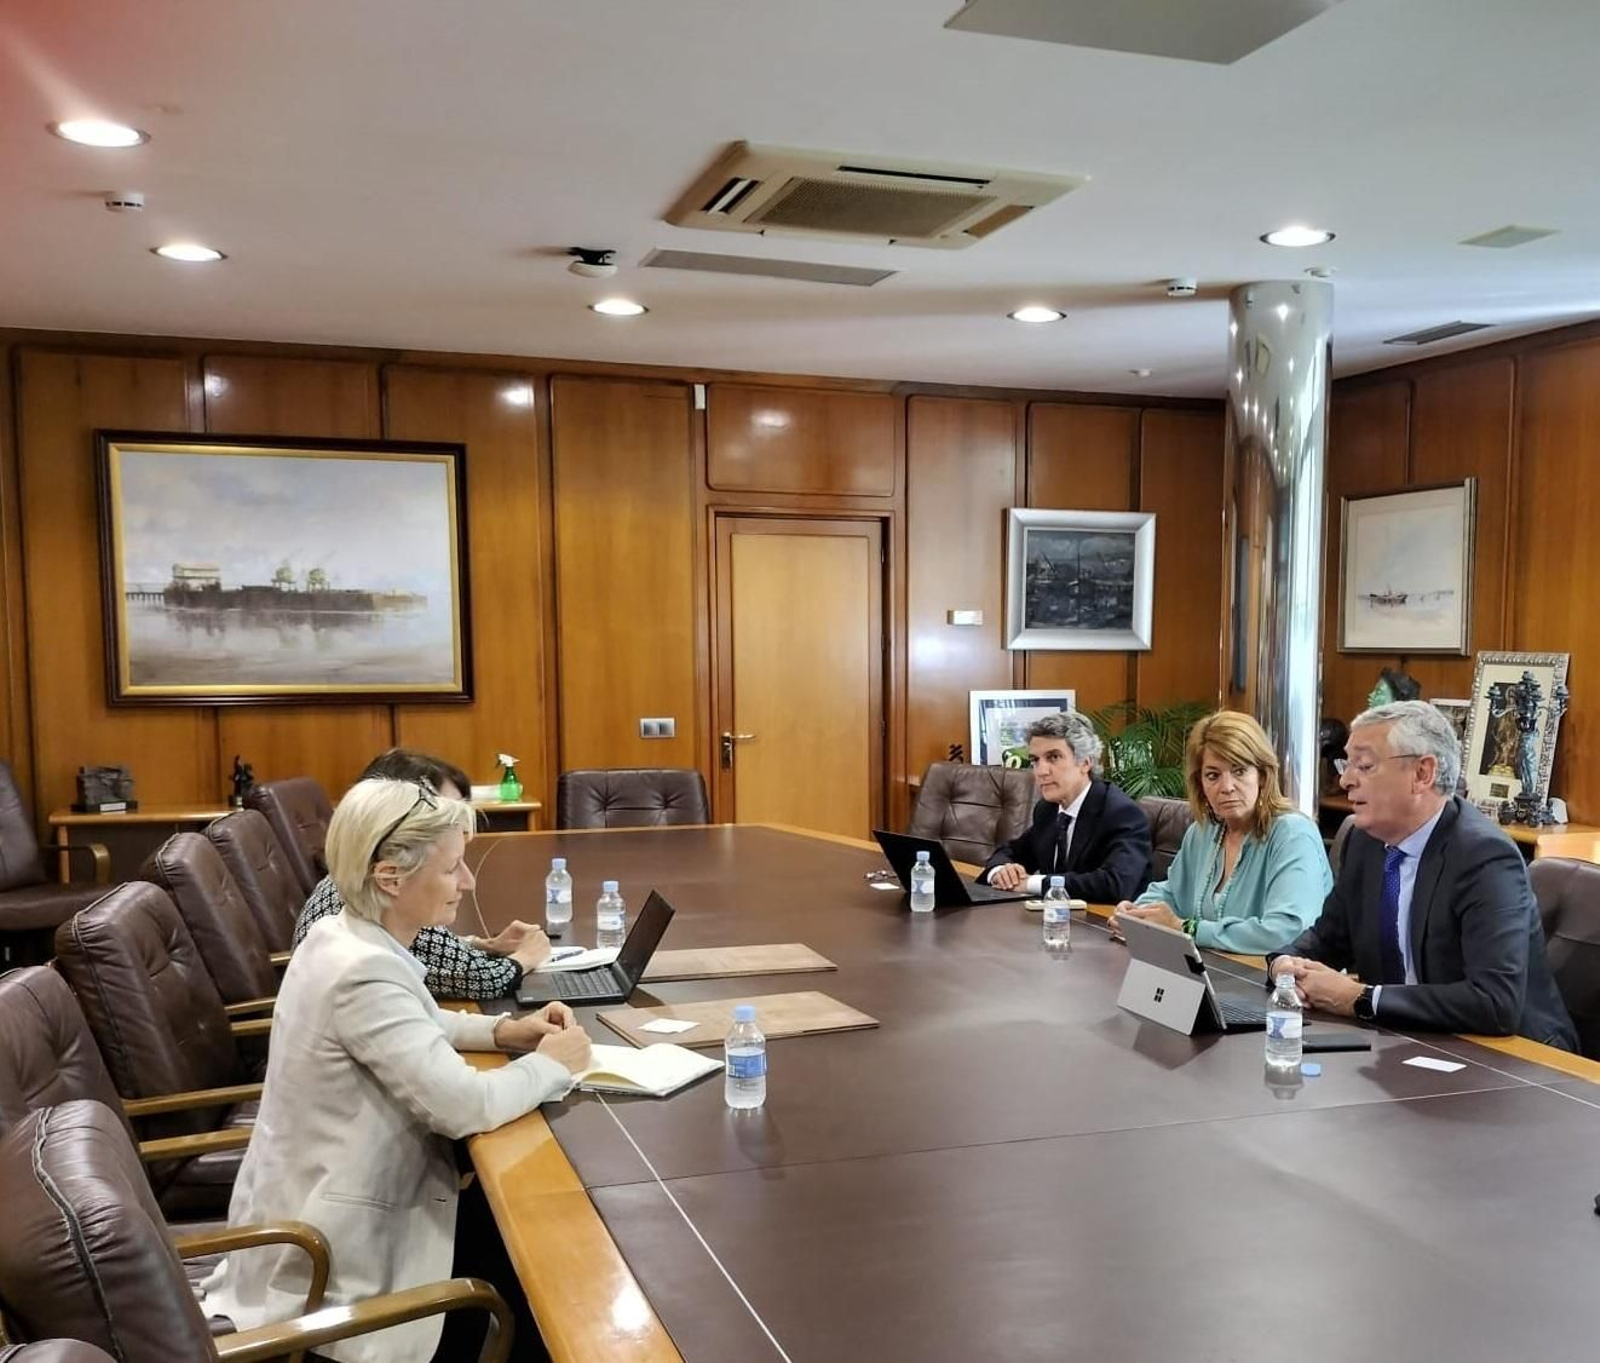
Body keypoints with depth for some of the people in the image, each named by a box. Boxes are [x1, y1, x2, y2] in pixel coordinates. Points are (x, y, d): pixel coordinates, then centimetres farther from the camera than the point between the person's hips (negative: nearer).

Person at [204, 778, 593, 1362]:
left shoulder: (340, 936, 0)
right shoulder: (363, 971, -29)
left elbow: (412, 1025, 17)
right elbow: (465, 1107, -30)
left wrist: (504, 1031, 2)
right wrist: (552, 1064, -12)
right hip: (331, 1247, -8)